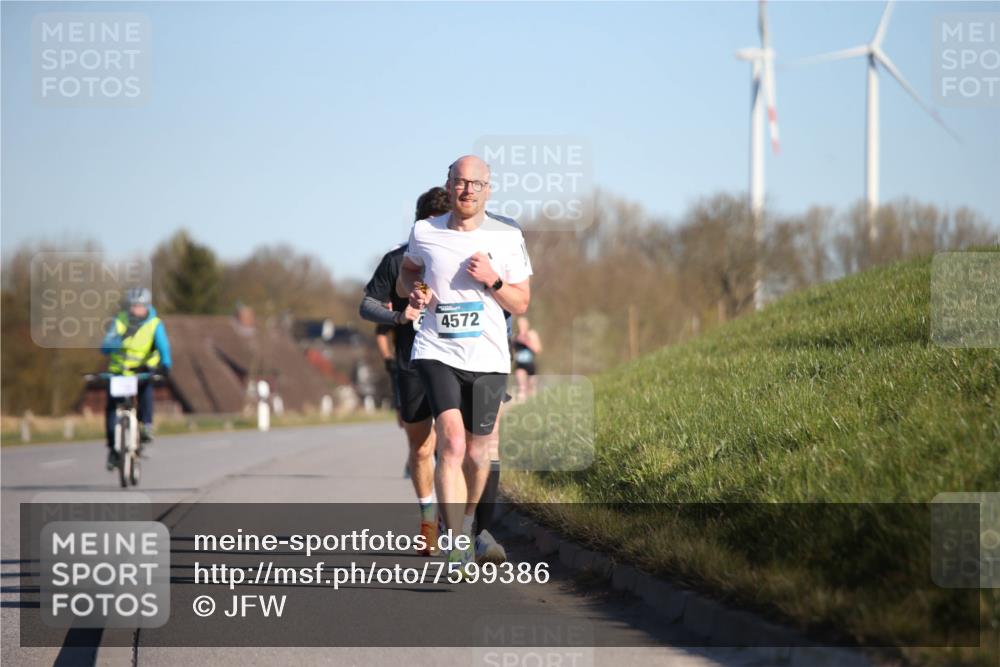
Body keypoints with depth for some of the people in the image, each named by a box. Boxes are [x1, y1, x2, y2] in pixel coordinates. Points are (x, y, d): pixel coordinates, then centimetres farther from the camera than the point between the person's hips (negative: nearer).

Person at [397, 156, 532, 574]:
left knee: (475, 454, 10)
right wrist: (414, 291, -2)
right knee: (452, 443, -19)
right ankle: (455, 545, -22)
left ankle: (467, 520, 39)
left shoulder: (507, 237, 1)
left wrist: (493, 280, -13)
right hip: (436, 353, -1)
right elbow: (405, 275, 21)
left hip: (487, 359, 1)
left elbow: (521, 305, 5)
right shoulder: (424, 233, 2)